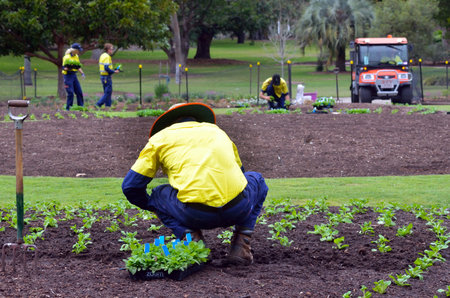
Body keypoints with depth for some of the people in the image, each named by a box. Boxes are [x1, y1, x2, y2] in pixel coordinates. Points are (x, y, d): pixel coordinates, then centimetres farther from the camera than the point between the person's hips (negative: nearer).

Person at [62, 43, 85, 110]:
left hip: (74, 75, 7)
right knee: (70, 93, -10)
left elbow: (78, 66, 19)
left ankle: (81, 106, 15)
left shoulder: (76, 57, 11)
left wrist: (82, 73, 6)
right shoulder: (67, 57, -12)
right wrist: (67, 68, -34)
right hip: (68, 76, -7)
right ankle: (68, 107, -1)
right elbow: (64, 67, -14)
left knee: (79, 92, 6)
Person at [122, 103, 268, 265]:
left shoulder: (161, 137, 21)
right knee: (256, 180, 36)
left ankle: (193, 239, 4)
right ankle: (241, 244, 17)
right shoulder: (216, 130, 31)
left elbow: (130, 186, 21)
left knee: (158, 195, 30)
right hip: (238, 209, 2)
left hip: (195, 214, -2)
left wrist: (154, 207, 40)